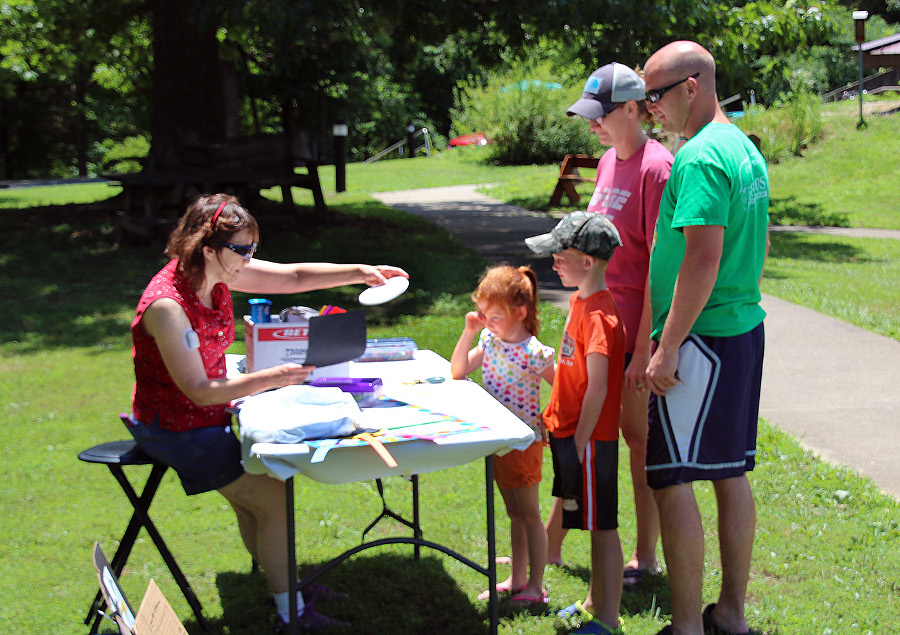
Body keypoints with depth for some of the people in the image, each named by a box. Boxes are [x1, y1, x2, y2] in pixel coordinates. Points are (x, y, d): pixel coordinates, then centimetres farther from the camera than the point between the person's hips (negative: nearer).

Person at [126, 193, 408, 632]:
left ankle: (281, 581, 26)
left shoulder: (218, 273, -4)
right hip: (175, 429, -9)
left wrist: (360, 272, -4)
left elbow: (294, 276, 3)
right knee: (274, 498, -9)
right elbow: (199, 391, -28)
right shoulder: (167, 306, -29)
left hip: (210, 413, 9)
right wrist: (270, 379, -33)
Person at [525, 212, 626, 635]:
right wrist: (555, 419, 19)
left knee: (602, 528, 0)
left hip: (590, 439, -10)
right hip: (570, 433, 10)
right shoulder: (579, 302, 9)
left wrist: (579, 445, -19)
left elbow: (597, 390, -22)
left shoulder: (597, 315, -21)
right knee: (594, 526, 19)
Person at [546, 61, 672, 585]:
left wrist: (644, 349, -20)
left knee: (639, 437, 4)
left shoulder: (657, 168, -17)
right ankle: (550, 546, 26)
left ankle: (646, 557, 18)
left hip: (633, 330, -8)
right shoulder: (609, 161, 10)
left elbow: (661, 267, -19)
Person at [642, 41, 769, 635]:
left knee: (673, 480, -4)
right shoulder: (745, 148, 13)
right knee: (731, 472, 14)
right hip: (745, 327, 10)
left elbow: (704, 257, -24)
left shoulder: (699, 157, -18)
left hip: (701, 338, -10)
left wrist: (667, 347, -21)